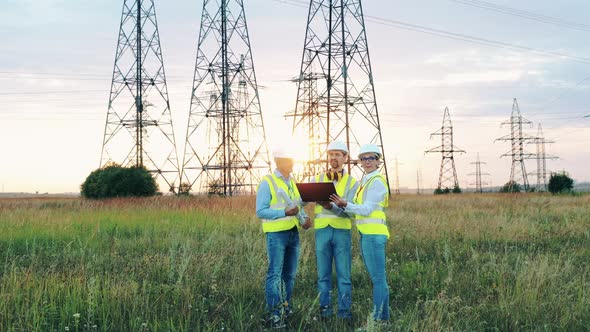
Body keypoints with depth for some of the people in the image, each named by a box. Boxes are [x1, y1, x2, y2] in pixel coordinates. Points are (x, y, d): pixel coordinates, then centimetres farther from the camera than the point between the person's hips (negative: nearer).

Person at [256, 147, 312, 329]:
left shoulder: (292, 182, 14)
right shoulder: (267, 182, -7)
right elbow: (260, 211, -12)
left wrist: (304, 218, -1)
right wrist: (284, 212, -21)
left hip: (294, 232, 7)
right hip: (276, 234, -7)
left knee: (290, 274, 12)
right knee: (275, 274, -6)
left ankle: (286, 307, 23)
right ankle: (274, 314, -3)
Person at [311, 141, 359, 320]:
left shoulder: (351, 182, 5)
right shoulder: (317, 180, 11)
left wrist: (331, 206, -23)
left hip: (342, 230, -1)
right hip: (322, 230, 1)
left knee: (343, 273, 1)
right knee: (323, 273, 7)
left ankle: (344, 309, 9)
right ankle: (325, 307, 16)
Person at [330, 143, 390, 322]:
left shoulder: (377, 182, -10)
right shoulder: (365, 181, 19)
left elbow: (367, 209, -16)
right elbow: (359, 208, 18)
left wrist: (345, 204, -27)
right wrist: (338, 205, 9)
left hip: (374, 234, -10)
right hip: (366, 234, 10)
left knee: (378, 278, -7)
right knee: (377, 278, 12)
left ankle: (379, 317, -5)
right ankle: (382, 316, 17)